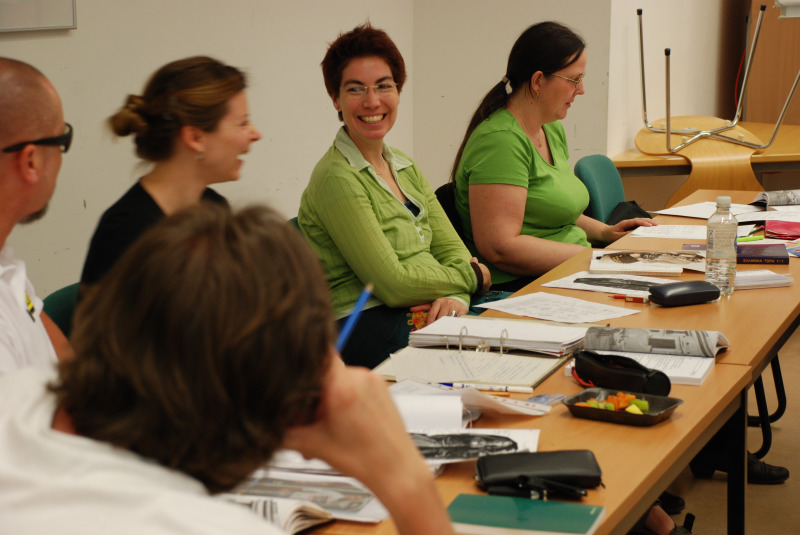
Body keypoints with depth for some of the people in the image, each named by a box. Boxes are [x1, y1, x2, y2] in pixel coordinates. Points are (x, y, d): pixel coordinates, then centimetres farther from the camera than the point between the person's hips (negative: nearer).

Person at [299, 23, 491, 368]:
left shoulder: (405, 168, 16)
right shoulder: (338, 179, -12)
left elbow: (451, 247, 11)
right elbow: (393, 284, -16)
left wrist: (455, 296, -11)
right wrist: (471, 277, -2)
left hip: (430, 313, 8)